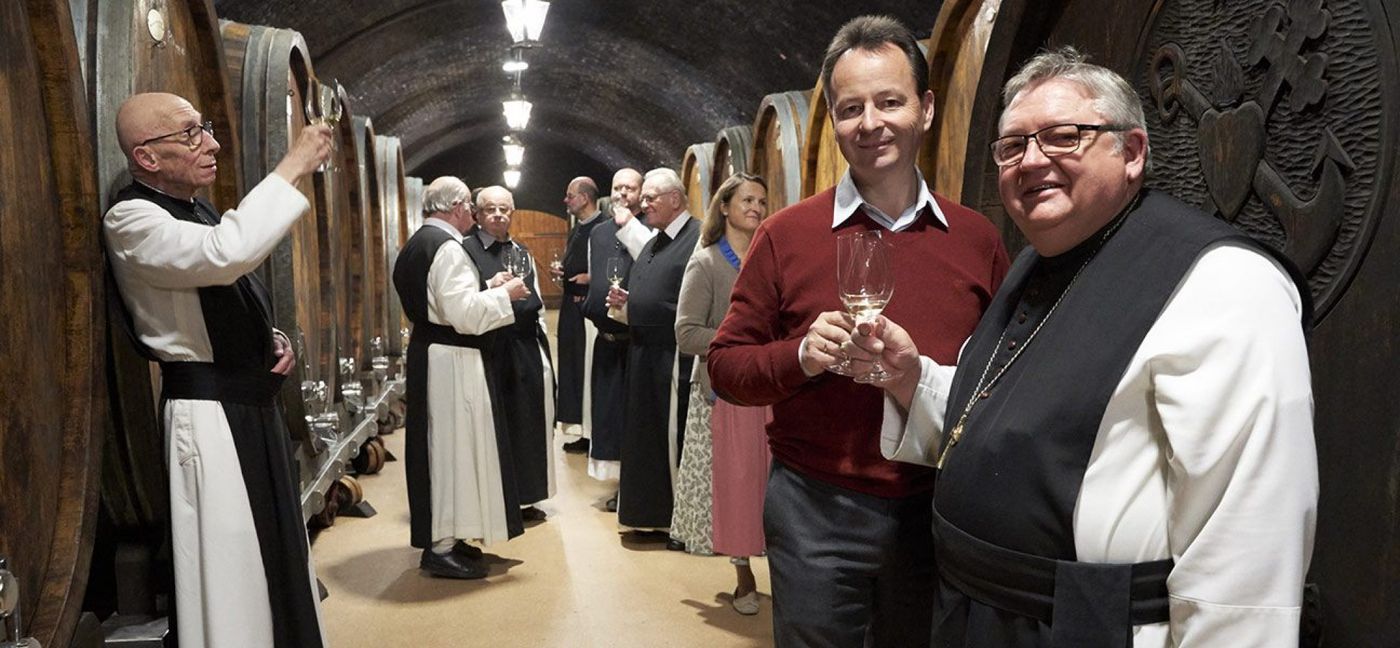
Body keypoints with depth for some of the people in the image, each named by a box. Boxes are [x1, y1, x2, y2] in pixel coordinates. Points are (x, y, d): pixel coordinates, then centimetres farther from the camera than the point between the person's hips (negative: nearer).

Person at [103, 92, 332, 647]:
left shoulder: (200, 214, 15)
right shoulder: (132, 220, -13)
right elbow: (229, 253, -33)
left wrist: (273, 341, 5)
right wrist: (294, 166, -24)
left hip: (255, 403, 9)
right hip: (208, 413, -9)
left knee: (275, 554, 18)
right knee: (229, 568, -2)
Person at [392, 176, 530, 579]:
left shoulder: (417, 244, 13)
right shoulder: (447, 247, -18)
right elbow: (465, 315, -24)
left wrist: (486, 287, 15)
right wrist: (504, 293, -11)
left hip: (429, 356, 10)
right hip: (452, 363, -10)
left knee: (439, 447, 16)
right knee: (452, 446, -3)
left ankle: (441, 535, 27)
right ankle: (441, 547, 5)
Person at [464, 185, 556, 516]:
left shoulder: (522, 252, 15)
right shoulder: (466, 249, -4)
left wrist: (542, 350, 16)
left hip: (526, 350, 6)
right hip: (488, 351, -6)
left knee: (527, 426, 11)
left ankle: (524, 497, 24)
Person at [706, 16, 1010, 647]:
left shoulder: (977, 238, 1)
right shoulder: (785, 234, -5)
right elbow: (726, 366, -1)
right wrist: (800, 356, -19)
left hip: (938, 514, 2)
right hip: (815, 515, -2)